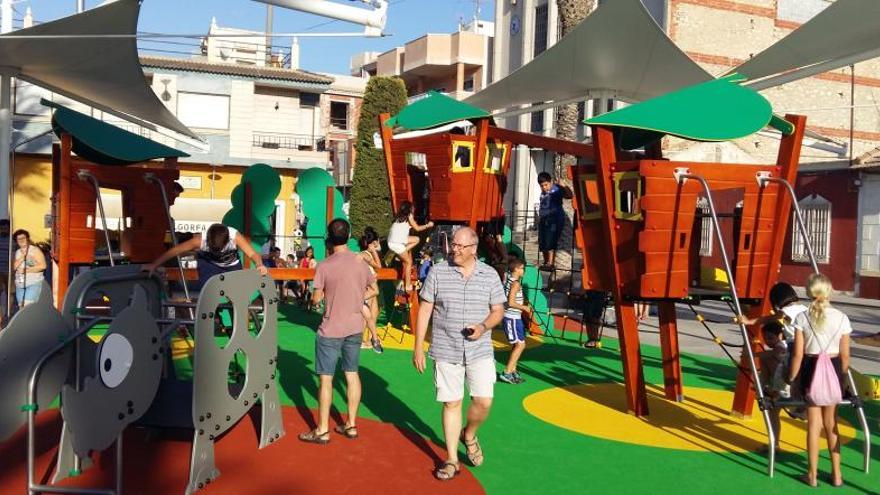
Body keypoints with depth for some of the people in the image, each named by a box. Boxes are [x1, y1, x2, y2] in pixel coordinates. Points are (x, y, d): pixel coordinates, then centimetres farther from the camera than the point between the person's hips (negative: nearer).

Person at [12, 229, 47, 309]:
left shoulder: (35, 250, -3)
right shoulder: (18, 252, 16)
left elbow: (42, 266, -13)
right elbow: (14, 267, 6)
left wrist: (26, 270, -14)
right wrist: (22, 257, -8)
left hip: (33, 283, -6)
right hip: (20, 285, 6)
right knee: (21, 308, 5)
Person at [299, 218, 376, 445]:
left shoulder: (325, 266, -15)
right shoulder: (360, 262, -1)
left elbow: (316, 299, -9)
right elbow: (372, 290, 10)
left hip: (331, 330, -5)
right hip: (355, 327, 5)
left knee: (326, 378, 3)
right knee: (352, 374, 13)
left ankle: (322, 430, 10)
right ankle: (351, 425, 21)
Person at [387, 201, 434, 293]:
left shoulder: (399, 216, 17)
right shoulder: (409, 216, -2)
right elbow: (417, 228, 3)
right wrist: (428, 225, 15)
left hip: (392, 241, 7)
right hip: (396, 243, -7)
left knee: (416, 239, 19)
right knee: (408, 262, 3)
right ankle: (407, 286, 3)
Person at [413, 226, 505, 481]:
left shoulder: (490, 274, 1)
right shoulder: (437, 272, -2)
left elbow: (498, 310, 7)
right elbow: (424, 310, 0)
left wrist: (484, 326, -15)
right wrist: (418, 347, -2)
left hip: (480, 351, 1)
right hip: (446, 351, -1)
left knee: (483, 402, -3)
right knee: (451, 403, 5)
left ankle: (469, 435, 30)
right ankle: (452, 460, 20)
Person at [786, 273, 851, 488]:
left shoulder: (802, 318, -10)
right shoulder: (841, 318, -6)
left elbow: (798, 354, -9)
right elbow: (845, 356, -2)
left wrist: (791, 377, 3)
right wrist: (841, 376, 14)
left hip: (811, 369, -1)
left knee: (814, 423, 10)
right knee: (831, 422, 17)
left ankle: (812, 474, 17)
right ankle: (836, 474, 23)